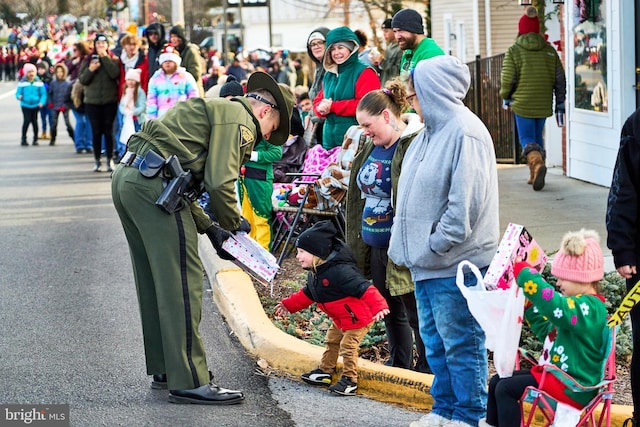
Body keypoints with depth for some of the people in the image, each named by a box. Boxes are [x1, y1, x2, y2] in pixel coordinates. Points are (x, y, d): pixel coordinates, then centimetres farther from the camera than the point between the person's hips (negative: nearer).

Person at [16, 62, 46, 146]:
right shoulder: (22, 82, -2)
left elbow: (43, 94, 0)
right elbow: (18, 92, -1)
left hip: (35, 105, 1)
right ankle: (23, 139, 3)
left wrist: (42, 102, -15)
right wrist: (19, 96, -24)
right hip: (25, 105, -1)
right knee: (27, 120, -10)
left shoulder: (39, 82, 1)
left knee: (34, 121, 5)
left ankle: (35, 139, 18)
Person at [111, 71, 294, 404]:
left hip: (125, 178, 10)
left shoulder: (211, 110, 29)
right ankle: (188, 381, -3)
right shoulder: (239, 119, -2)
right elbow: (219, 182, -14)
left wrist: (210, 228, 20)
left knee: (154, 283, 18)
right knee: (182, 283, -5)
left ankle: (164, 369, 29)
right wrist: (233, 222, 5)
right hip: (153, 185, -10)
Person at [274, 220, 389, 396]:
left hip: (358, 317, -10)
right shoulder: (315, 273, -1)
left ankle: (350, 381, 5)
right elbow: (307, 294, 18)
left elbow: (363, 288, -38)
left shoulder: (339, 271, -34)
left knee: (348, 346, -7)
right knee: (332, 341, 20)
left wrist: (378, 306, -47)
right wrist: (288, 305, 21)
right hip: (340, 319, 10)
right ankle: (325, 371, 35)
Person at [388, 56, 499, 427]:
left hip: (456, 264, -10)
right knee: (435, 340, 17)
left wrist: (436, 246, -18)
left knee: (461, 342, 0)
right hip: (428, 261, 10)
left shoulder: (465, 133, -17)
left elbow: (465, 202, -22)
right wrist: (410, 246, 12)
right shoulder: (432, 130, 14)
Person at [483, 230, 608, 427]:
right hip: (556, 373, 11)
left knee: (505, 388, -19)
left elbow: (551, 302, -39)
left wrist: (523, 272, -29)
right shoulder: (578, 304, 15)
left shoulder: (587, 307, -20)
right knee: (497, 381, 10)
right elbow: (547, 331, 28)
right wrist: (529, 304, 19)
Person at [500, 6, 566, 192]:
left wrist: (505, 97, 11)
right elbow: (559, 78, 5)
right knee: (537, 137, 18)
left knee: (527, 139, 0)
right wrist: (560, 102, 13)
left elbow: (508, 78, -7)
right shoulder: (549, 50, 4)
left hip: (522, 104, -4)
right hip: (543, 104, 4)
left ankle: (537, 163, -28)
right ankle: (534, 175, 17)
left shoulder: (513, 51, -7)